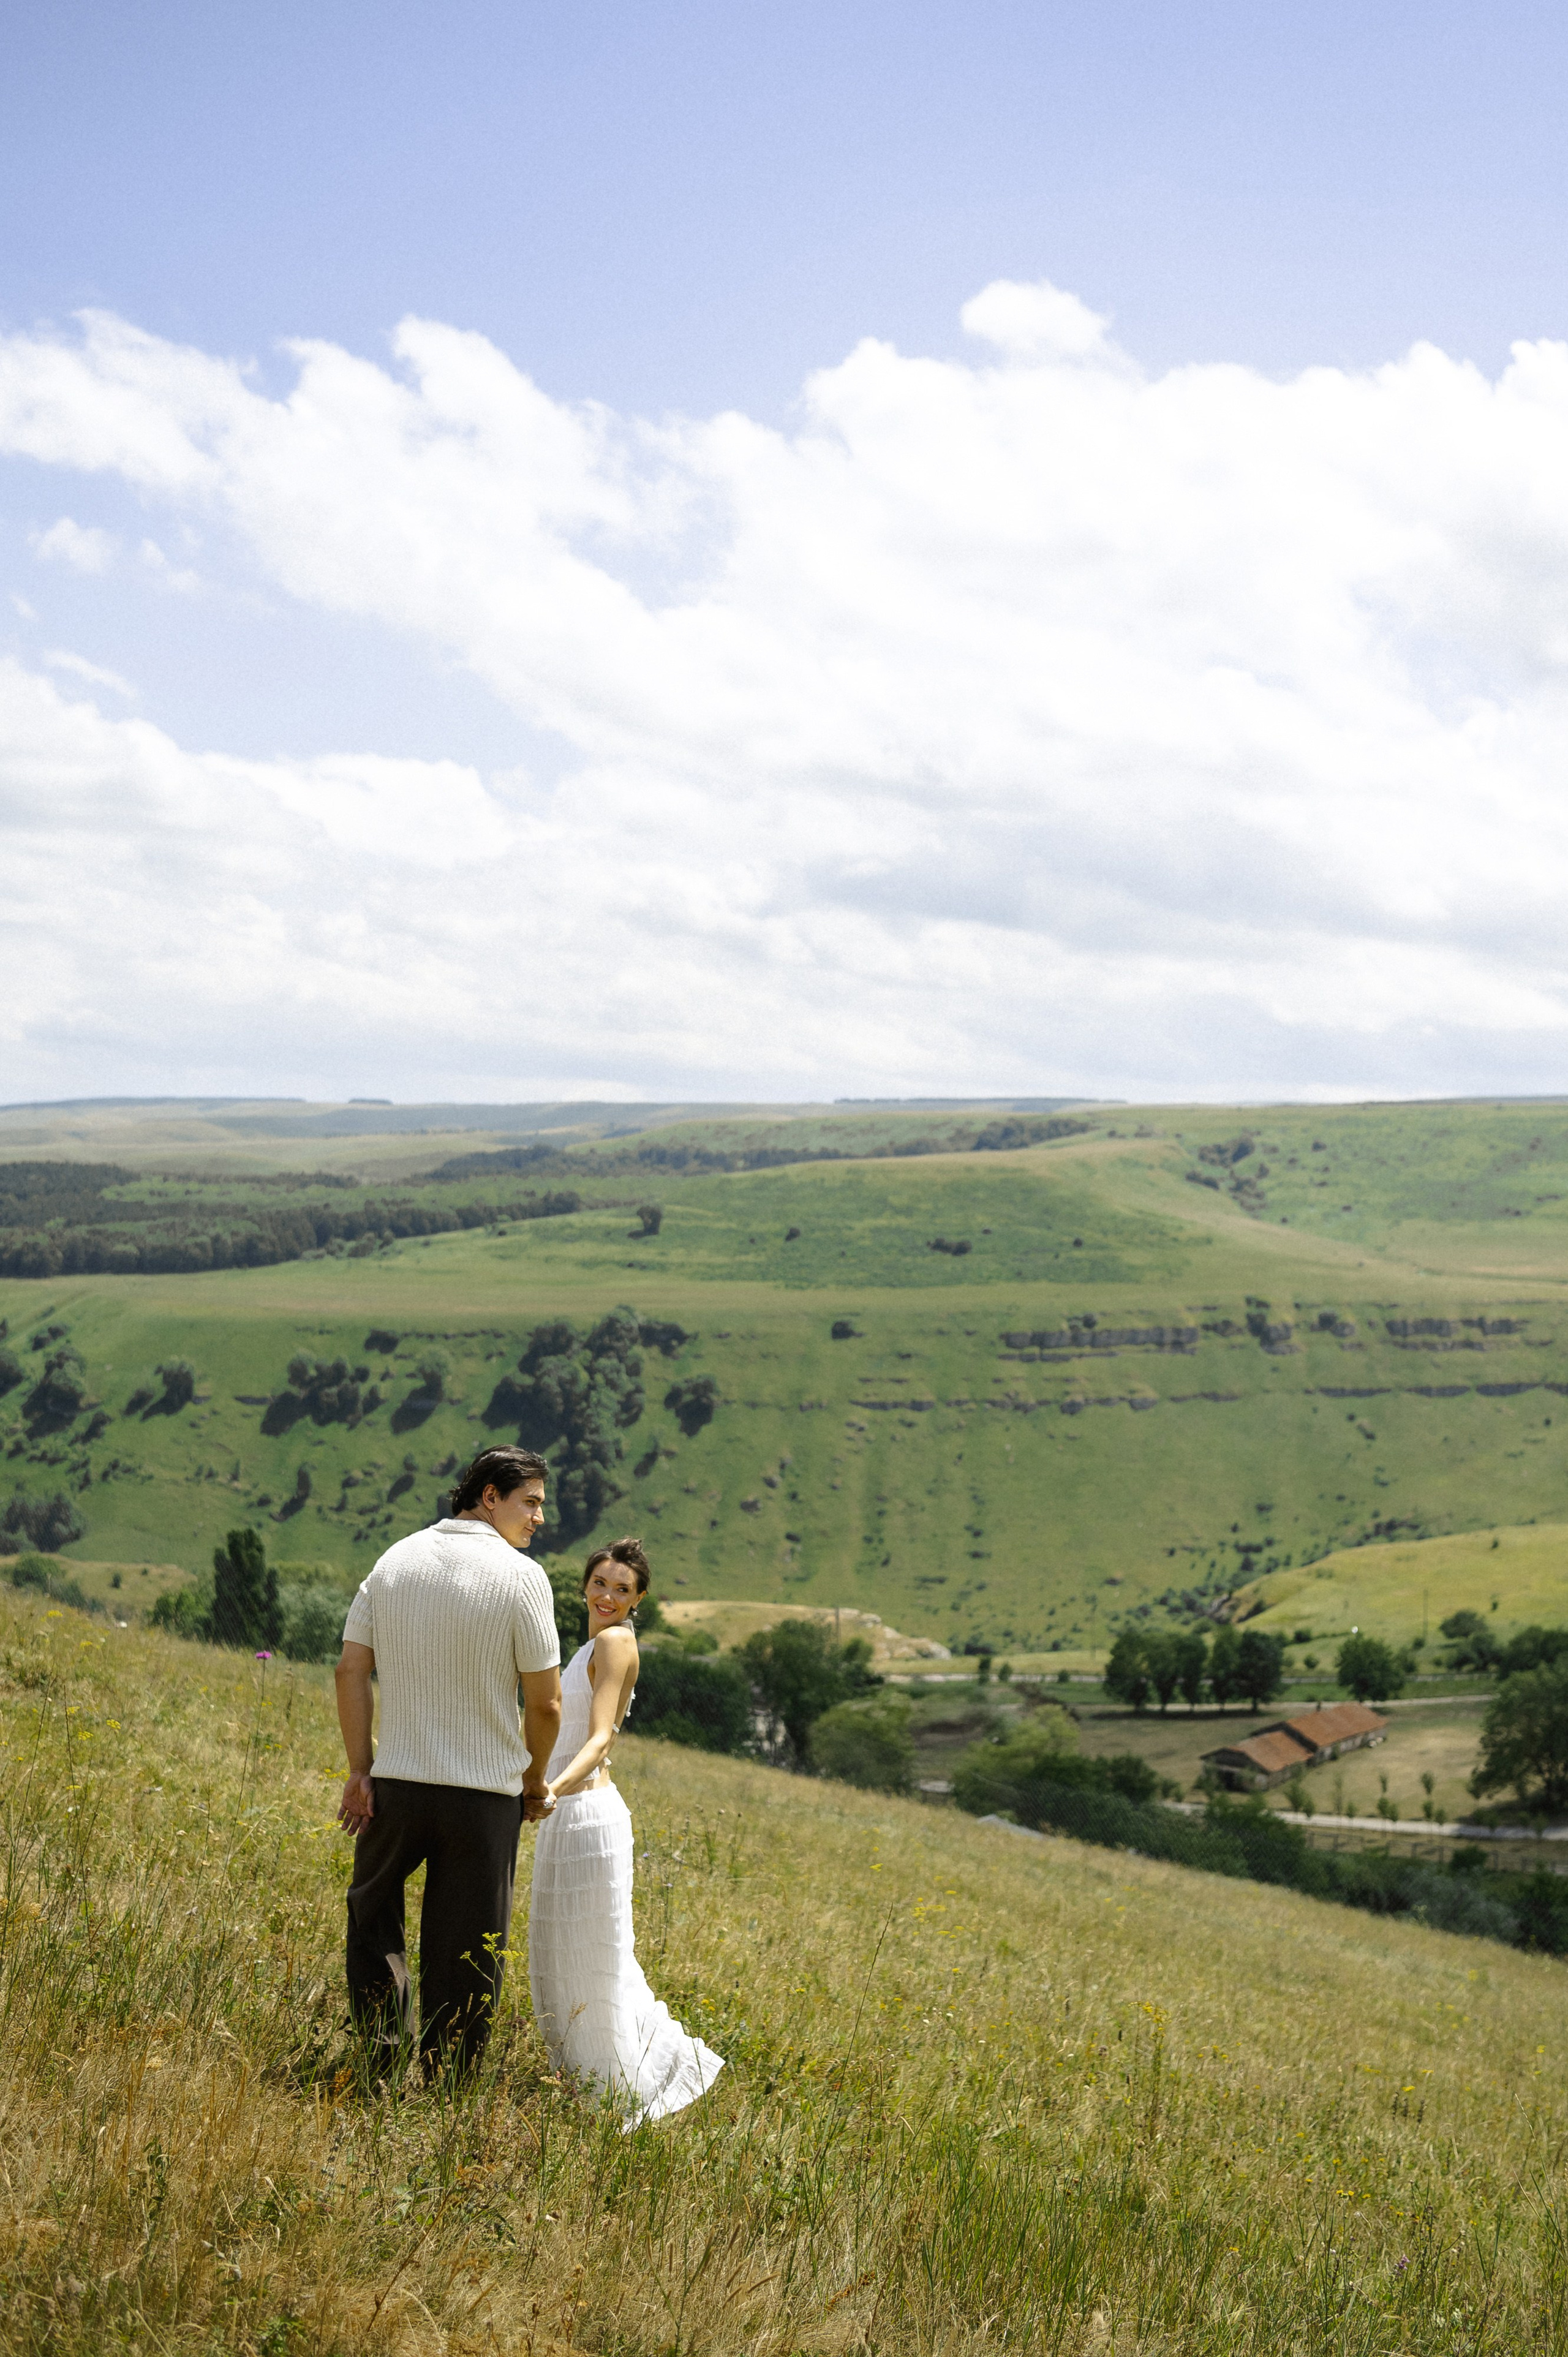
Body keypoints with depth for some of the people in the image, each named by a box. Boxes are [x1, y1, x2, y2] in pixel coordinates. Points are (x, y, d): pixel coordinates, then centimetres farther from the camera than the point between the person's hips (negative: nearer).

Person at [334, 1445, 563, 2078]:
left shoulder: (395, 1560, 3)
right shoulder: (521, 1577, -10)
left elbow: (351, 1672, 0)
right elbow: (544, 1703, -10)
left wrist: (359, 1770, 4)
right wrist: (534, 1781, 6)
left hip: (396, 1786, 3)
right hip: (486, 1794, -3)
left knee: (371, 1913, 24)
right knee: (465, 1954, 8)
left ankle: (386, 2046, 12)